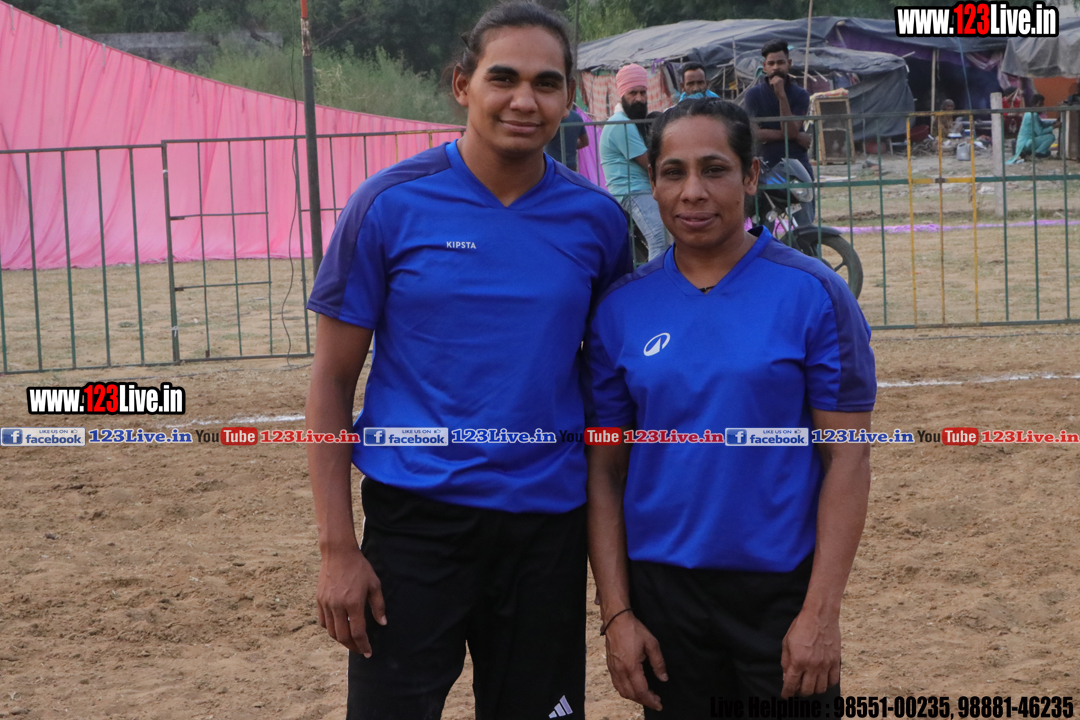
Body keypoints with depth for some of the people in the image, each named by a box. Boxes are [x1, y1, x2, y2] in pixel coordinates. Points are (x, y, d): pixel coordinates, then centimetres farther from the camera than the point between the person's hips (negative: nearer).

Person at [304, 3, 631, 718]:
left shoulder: (597, 219, 2)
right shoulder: (390, 204, -6)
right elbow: (332, 382, -3)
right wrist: (338, 547, -9)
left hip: (550, 524, 3)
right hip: (417, 517, -2)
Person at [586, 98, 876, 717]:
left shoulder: (813, 293, -6)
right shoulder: (622, 307, 2)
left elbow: (848, 459, -7)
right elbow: (605, 469, 4)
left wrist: (821, 612, -12)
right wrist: (617, 614, -2)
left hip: (782, 592, -2)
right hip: (663, 596, 2)